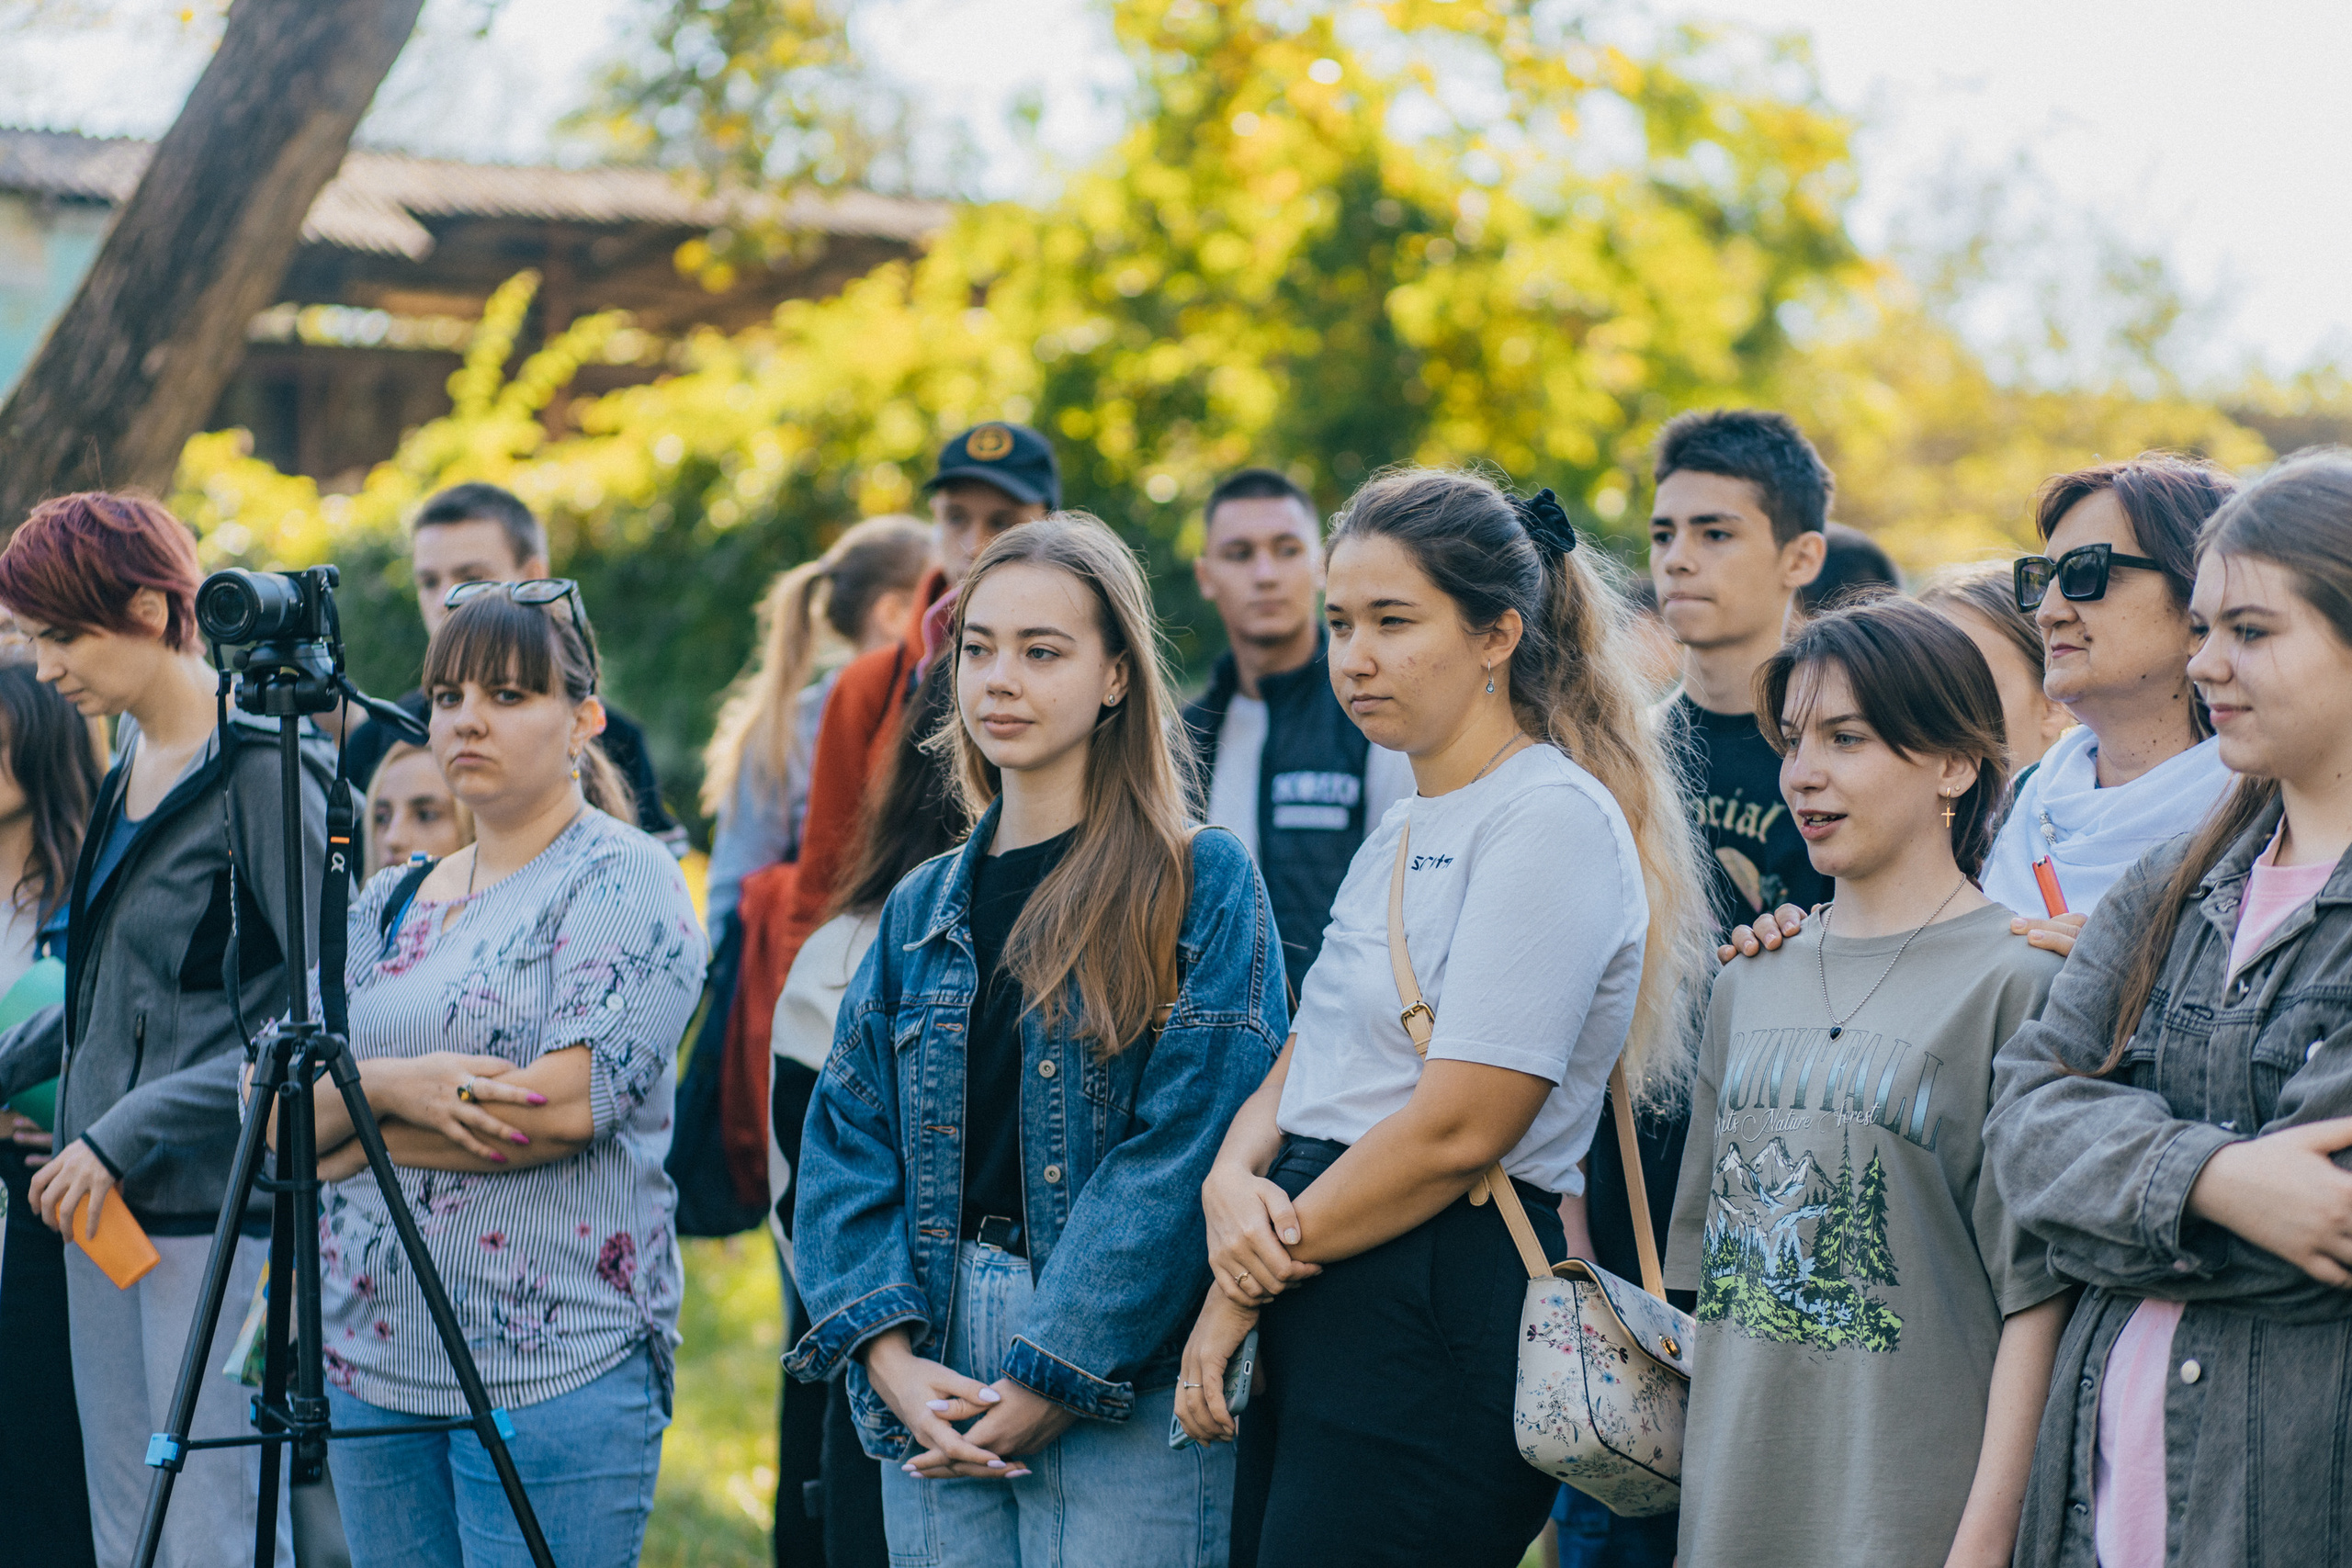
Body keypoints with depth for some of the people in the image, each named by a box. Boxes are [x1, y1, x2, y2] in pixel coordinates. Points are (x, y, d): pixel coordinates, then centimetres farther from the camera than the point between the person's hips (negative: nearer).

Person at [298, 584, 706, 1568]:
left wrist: (361, 1135, -5)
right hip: (370, 1362, 6)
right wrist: (388, 1083, -14)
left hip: (558, 1368, -6)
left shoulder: (626, 884, -4)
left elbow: (569, 1105, -17)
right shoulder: (386, 904, 16)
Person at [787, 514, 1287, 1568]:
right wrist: (890, 1354, -7)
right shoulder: (923, 911, 14)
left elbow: (1189, 1153, -10)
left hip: (1126, 1401, -4)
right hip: (933, 1403, 4)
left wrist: (1057, 1377, -15)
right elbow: (847, 1144, 8)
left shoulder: (1204, 889, -2)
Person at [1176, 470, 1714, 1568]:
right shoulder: (1400, 835, 19)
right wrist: (1233, 1180, -5)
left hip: (1440, 1323, -9)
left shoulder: (1554, 818, -11)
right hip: (1322, 1315, 9)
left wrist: (1251, 1284, -9)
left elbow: (1458, 1129, -17)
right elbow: (1301, 1069, 18)